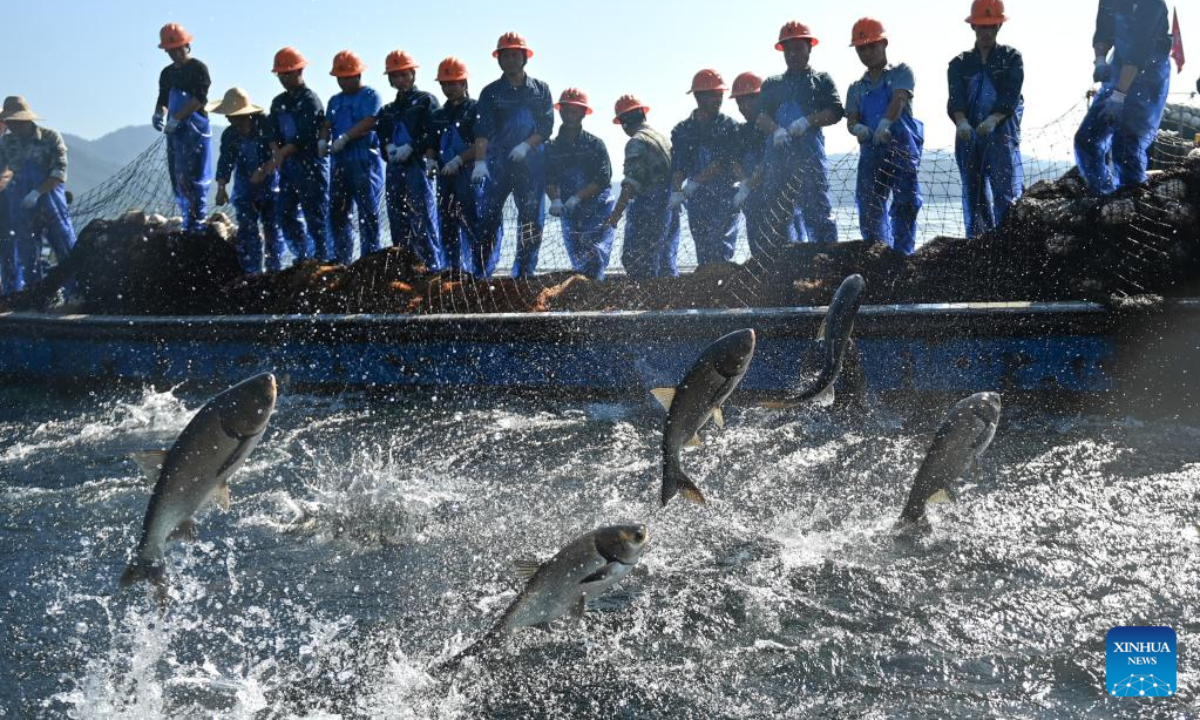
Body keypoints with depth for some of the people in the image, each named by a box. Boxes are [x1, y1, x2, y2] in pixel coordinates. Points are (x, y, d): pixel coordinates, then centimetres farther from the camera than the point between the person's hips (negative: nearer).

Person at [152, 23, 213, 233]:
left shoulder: (198, 68, -5)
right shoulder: (167, 73, 16)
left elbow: (200, 99, -15)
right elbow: (163, 99, 21)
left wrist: (176, 118, -20)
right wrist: (158, 114, -2)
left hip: (195, 130, -7)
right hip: (174, 132, 7)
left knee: (193, 179, -11)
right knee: (178, 179, 7)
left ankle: (197, 225, -9)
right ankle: (188, 224, 12)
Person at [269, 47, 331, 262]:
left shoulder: (310, 100, -8)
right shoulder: (279, 102, 15)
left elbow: (305, 137, -16)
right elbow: (274, 132, 9)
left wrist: (282, 154, -19)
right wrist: (277, 153, -10)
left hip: (311, 165, -8)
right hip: (288, 167, 8)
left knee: (315, 217, -5)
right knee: (286, 215, 8)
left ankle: (324, 259, 2)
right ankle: (305, 257, 18)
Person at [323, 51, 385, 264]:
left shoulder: (370, 96, 0)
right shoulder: (335, 100, 21)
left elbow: (368, 123, -13)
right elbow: (327, 125, 12)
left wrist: (344, 138, -20)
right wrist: (323, 141, -9)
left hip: (365, 161, -7)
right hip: (339, 163, 7)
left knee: (368, 213, -6)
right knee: (337, 212, 7)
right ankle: (341, 260, 14)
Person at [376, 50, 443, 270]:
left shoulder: (426, 101, 8)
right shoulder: (388, 110, 25)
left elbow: (433, 133, -5)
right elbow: (381, 134, 12)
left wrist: (411, 147, -17)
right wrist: (389, 147, -10)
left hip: (417, 164, -6)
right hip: (395, 167, 6)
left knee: (423, 219, -14)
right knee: (398, 222, 6)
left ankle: (434, 266, -13)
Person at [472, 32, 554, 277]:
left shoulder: (540, 90, 11)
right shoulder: (491, 92, 6)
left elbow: (547, 126, 4)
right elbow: (482, 130, -7)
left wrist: (526, 146, -13)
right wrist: (480, 161, -21)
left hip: (531, 163, 1)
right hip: (497, 162, -1)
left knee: (532, 221, 0)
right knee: (489, 216, -7)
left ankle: (523, 275, 7)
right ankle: (481, 274, -4)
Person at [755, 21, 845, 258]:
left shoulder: (821, 80, 15)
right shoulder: (772, 84, 23)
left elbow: (835, 112, 1)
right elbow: (761, 115, 7)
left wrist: (807, 121, -16)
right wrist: (776, 130, -14)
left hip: (810, 155, -4)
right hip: (778, 156, 4)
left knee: (818, 212, -12)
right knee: (774, 216, 2)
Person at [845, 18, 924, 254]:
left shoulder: (901, 73, 8)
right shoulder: (857, 88, 20)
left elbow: (899, 99, -12)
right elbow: (851, 119, 7)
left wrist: (885, 123, -32)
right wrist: (857, 127, -19)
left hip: (902, 148, -4)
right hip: (871, 152, 4)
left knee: (905, 204, -10)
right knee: (869, 209, -1)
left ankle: (902, 255, -9)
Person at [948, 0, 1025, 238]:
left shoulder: (1011, 58, 10)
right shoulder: (960, 64, 15)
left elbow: (1012, 95, -5)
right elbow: (955, 98, -3)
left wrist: (993, 119, -24)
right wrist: (961, 121, -24)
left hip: (1002, 133, -3)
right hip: (969, 136, 3)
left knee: (1005, 192, -14)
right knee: (974, 196, 4)